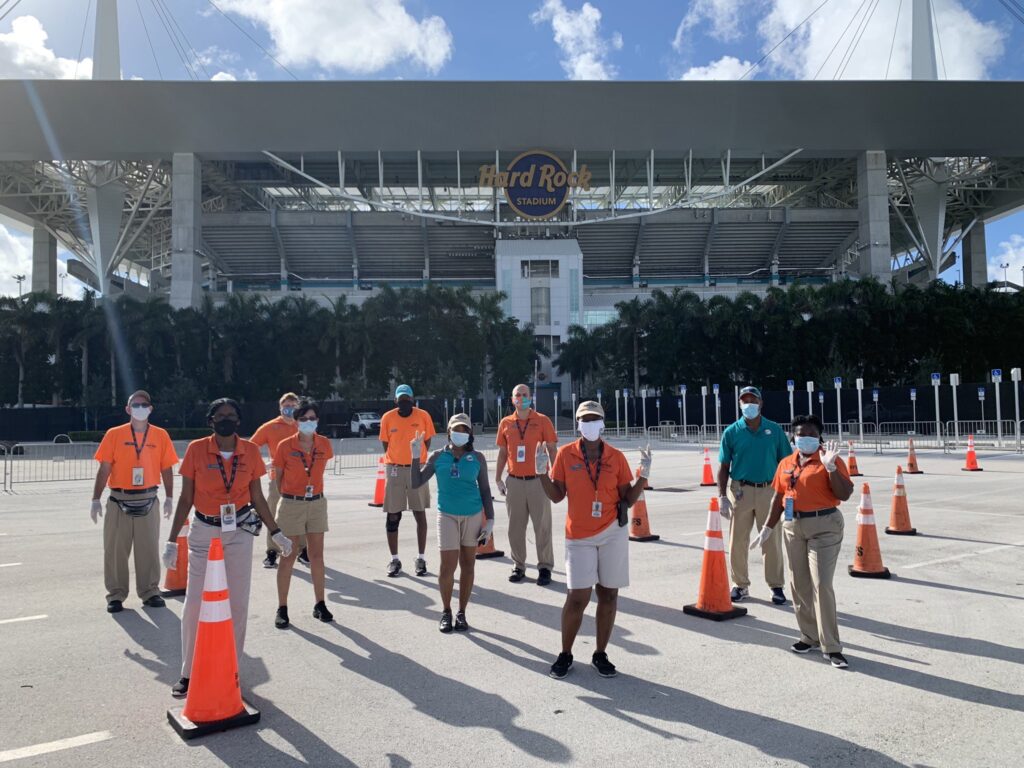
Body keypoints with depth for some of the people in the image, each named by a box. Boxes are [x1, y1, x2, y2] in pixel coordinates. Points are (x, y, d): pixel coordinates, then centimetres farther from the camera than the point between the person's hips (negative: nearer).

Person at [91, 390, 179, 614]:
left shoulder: (161, 436, 3)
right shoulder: (114, 434, 0)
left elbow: (167, 469, 7)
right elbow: (104, 469, -1)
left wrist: (169, 498, 4)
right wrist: (96, 499, -4)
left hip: (148, 500, 1)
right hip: (119, 501, -1)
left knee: (149, 548, 6)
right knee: (115, 549, 4)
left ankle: (150, 591, 18)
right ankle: (116, 594, 16)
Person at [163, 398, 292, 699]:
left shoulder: (250, 451, -2)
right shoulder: (196, 449, -6)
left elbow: (257, 498, 6)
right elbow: (185, 498, -1)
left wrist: (276, 533, 8)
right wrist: (172, 540, -2)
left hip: (239, 532, 1)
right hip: (203, 531, -1)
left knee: (238, 603, 6)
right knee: (194, 603, 2)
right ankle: (189, 673, 18)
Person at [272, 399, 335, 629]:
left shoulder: (324, 444, -2)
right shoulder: (285, 446, -11)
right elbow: (278, 477, 1)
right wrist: (288, 496, 7)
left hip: (317, 503, 3)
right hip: (292, 505, -3)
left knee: (317, 555, 9)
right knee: (288, 557, 3)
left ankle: (320, 605, 20)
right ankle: (282, 608, 14)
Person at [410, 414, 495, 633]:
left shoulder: (477, 458, 2)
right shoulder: (438, 457, 2)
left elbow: (485, 490, 6)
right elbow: (416, 483, 1)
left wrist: (490, 519, 2)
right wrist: (415, 457, -8)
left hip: (473, 516, 1)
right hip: (447, 515, -1)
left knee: (468, 565, 7)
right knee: (448, 566, -5)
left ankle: (461, 613, 20)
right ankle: (446, 612, 16)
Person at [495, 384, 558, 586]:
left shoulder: (542, 421, -1)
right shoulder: (506, 423, 7)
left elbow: (552, 450, 0)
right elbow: (502, 453, 12)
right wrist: (497, 479, 8)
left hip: (538, 481, -3)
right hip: (514, 482, 3)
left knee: (542, 527, 3)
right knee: (515, 527, 8)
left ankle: (545, 567, 12)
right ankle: (518, 566, 21)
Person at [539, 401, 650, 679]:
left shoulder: (616, 457, 2)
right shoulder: (566, 454, 0)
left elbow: (628, 499, 4)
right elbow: (557, 495, 3)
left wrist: (644, 475, -8)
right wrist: (541, 472, -9)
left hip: (613, 534, 2)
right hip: (579, 536, -1)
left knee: (608, 594, 6)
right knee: (577, 597, -5)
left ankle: (600, 654, 23)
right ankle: (565, 654, 15)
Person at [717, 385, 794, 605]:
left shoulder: (774, 430, 2)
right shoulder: (732, 432, 1)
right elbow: (724, 467, 3)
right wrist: (722, 496, -5)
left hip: (769, 490, 0)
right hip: (740, 490, 0)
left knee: (772, 541, 6)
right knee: (738, 541, 6)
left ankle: (776, 586, 20)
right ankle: (740, 585, 21)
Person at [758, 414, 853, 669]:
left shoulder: (830, 461, -6)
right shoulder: (785, 463, 9)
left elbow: (845, 494, -13)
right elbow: (778, 497, 13)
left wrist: (830, 467, -23)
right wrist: (768, 528, 13)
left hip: (824, 527, -5)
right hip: (793, 527, 6)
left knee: (821, 585, -9)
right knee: (799, 584, 11)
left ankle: (831, 647, 1)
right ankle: (810, 635, 26)